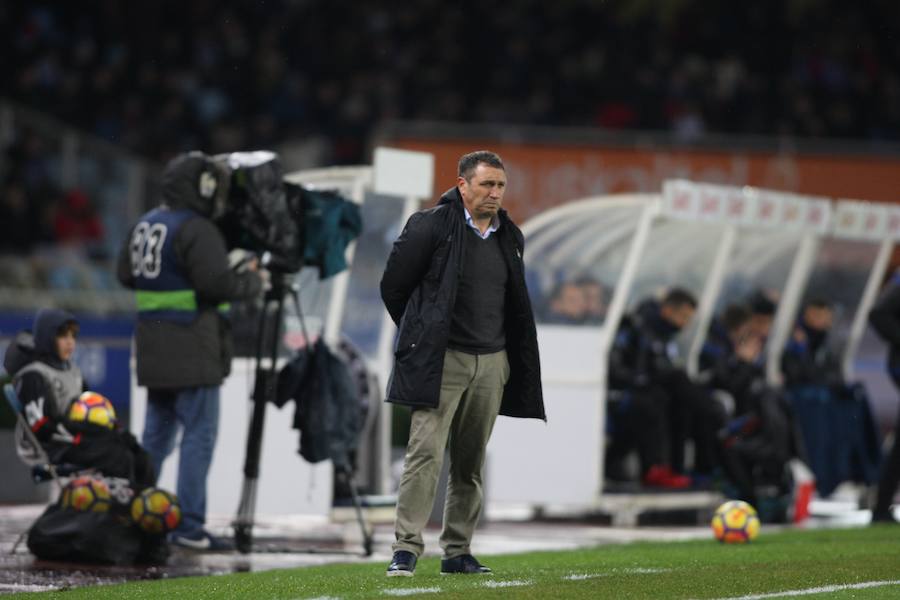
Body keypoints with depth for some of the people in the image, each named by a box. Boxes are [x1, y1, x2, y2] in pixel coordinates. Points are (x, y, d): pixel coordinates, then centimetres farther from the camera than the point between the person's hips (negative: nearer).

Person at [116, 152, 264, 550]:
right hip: (192, 350, -8)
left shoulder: (144, 226, 12)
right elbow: (218, 282, -22)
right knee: (200, 434, -5)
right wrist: (252, 281, -5)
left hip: (154, 349, 9)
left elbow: (125, 274, 22)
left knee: (156, 433, 17)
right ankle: (189, 525, -8)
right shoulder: (196, 230, -15)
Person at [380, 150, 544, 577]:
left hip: (491, 364, 6)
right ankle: (405, 550, -14)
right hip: (441, 361, -6)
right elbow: (393, 286, 0)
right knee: (425, 453, -13)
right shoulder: (430, 226, -7)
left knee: (471, 463, 8)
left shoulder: (508, 237, 12)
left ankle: (457, 553, 14)